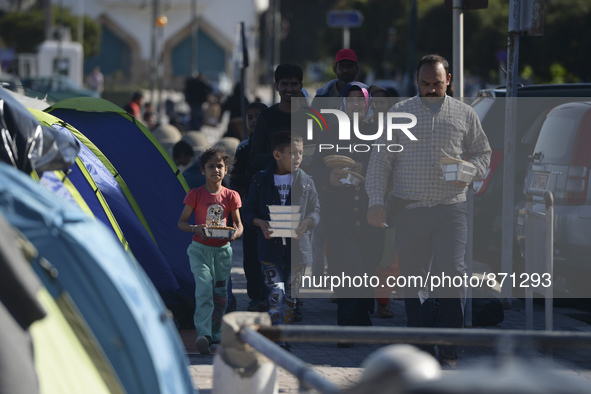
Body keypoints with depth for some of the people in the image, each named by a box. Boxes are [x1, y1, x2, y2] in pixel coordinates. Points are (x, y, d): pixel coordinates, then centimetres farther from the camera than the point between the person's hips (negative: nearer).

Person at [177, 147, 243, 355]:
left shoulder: (230, 196, 3)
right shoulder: (196, 195, -4)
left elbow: (239, 224, 7)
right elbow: (181, 222, 0)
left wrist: (235, 233, -17)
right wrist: (195, 229, -22)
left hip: (222, 250, 3)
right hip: (200, 249, -3)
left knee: (220, 293, 8)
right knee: (204, 289, -18)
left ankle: (215, 335, 25)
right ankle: (203, 335, -27)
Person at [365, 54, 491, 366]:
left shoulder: (464, 115, 10)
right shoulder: (399, 113, 8)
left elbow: (483, 153, 17)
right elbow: (380, 159, 7)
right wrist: (376, 201, -4)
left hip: (451, 208, -1)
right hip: (408, 209, 1)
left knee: (452, 274, -12)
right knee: (411, 278, 2)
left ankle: (449, 350, -5)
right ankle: (420, 348, 11)